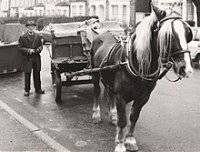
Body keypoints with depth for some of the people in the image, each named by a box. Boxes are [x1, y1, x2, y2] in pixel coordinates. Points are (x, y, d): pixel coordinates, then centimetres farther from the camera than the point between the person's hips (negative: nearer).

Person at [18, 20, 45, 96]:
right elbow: (19, 48, -6)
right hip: (26, 59, -3)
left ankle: (38, 88, 24)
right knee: (27, 75, 4)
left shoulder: (38, 36, 5)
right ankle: (27, 90, 15)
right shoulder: (22, 37, -5)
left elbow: (40, 46, 9)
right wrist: (28, 50, -19)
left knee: (37, 74, 11)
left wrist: (38, 49, -13)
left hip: (36, 59, 3)